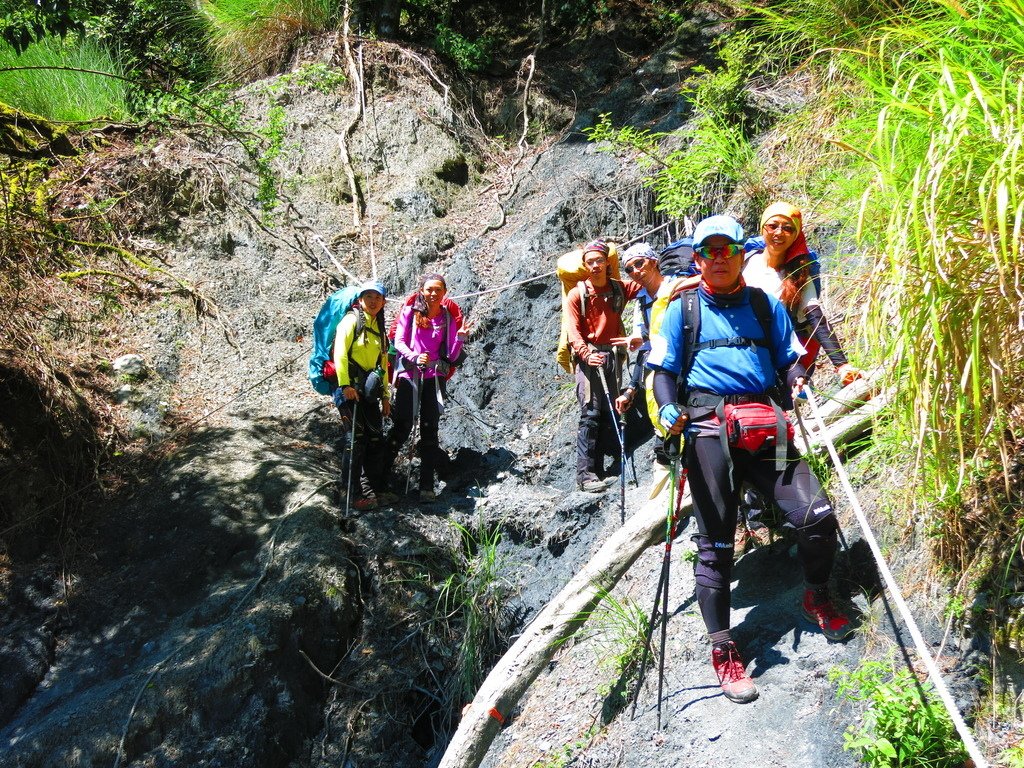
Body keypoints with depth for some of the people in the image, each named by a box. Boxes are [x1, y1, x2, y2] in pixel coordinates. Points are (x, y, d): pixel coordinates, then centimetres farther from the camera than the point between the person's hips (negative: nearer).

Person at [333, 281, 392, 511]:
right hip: (350, 387, -7)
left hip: (369, 389, 7)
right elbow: (340, 352, -14)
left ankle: (377, 489, 13)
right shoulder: (352, 320, -3)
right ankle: (358, 493, -4)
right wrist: (345, 385, -22)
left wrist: (385, 395, 19)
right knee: (357, 439, -8)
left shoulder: (378, 327, 20)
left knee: (376, 438, 5)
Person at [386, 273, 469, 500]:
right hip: (409, 373, -2)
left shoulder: (447, 318, 10)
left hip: (434, 376, 2)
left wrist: (460, 338, -10)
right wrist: (414, 357, -18)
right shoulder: (410, 312, 5)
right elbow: (399, 341, 0)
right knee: (403, 425, -4)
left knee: (430, 429, -1)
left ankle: (427, 486, 0)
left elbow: (451, 356, 8)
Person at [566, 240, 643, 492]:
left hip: (613, 355, 5)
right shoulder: (577, 294, 1)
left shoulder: (619, 289, 11)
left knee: (609, 414, 4)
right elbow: (574, 331, -6)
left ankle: (600, 469, 11)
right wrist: (586, 354, -22)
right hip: (589, 357, -4)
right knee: (591, 414, -11)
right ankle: (585, 473, -11)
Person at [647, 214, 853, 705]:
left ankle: (817, 597, 20)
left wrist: (799, 381, -7)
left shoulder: (766, 305, 20)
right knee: (715, 544, -4)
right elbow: (663, 371, 8)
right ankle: (722, 650, 7)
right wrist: (669, 409, -12)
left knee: (817, 515, -11)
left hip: (764, 425, 2)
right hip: (708, 426, -2)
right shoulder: (682, 310, 14)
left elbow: (789, 360, 17)